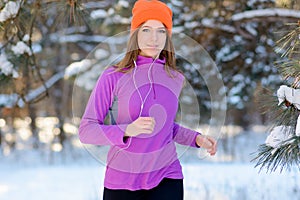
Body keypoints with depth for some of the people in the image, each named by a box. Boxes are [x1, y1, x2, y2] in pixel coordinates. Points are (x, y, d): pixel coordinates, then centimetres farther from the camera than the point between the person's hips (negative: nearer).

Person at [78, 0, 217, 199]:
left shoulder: (175, 79, 6)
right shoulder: (113, 77, -7)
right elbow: (86, 130, -9)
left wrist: (196, 139, 7)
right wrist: (128, 130, -25)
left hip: (166, 178, 2)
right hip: (122, 181, -2)